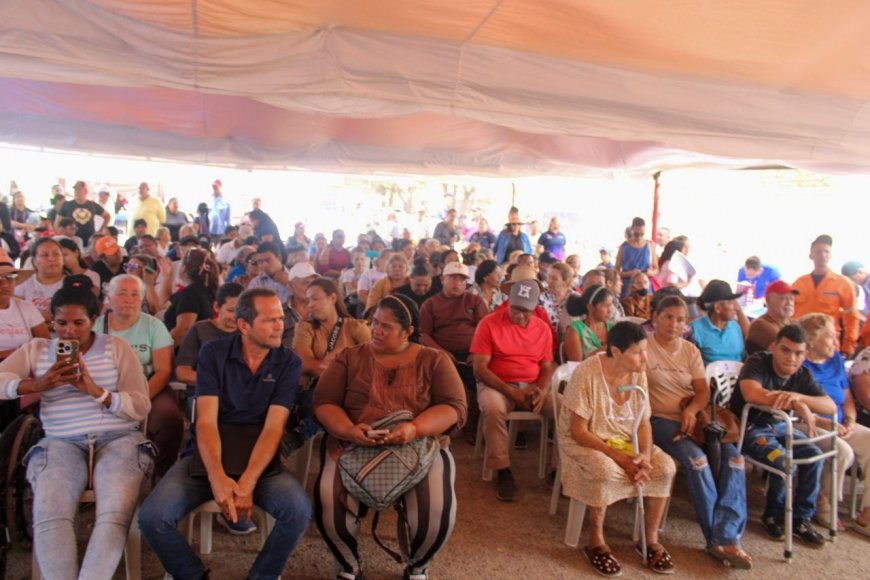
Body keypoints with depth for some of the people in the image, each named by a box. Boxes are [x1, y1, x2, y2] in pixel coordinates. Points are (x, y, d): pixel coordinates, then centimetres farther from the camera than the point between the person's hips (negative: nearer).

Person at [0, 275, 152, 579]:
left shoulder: (117, 346, 9)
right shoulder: (35, 349, 15)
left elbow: (141, 407, 2)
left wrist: (96, 391, -13)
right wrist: (37, 384, -16)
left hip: (119, 438, -1)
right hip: (61, 442, 1)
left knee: (115, 515, -27)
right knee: (49, 518, -27)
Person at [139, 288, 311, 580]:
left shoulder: (289, 362, -4)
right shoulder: (213, 353, -4)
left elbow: (273, 428, -11)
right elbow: (206, 421, -11)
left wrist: (247, 482, -26)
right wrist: (217, 476, -28)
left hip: (260, 458, 0)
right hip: (208, 455, 1)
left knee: (298, 510, -28)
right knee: (152, 516, -22)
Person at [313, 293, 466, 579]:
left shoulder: (433, 360, 6)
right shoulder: (349, 357, 9)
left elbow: (454, 407, -3)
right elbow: (324, 403, 3)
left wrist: (414, 428, -22)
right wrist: (350, 430, -19)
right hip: (353, 446, 1)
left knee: (437, 509, -26)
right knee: (328, 501, -27)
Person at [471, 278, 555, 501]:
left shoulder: (543, 328, 5)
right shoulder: (489, 324, -8)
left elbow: (547, 367, 7)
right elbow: (480, 369, -12)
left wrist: (541, 391, -15)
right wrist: (511, 392, -20)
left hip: (533, 387, 4)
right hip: (497, 385, -4)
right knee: (493, 409, -36)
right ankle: (503, 471, -20)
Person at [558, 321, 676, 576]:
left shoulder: (638, 374, -7)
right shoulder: (587, 373, -25)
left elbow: (644, 422, -2)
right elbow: (578, 431, -22)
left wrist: (644, 454, -21)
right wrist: (618, 457, -27)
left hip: (626, 440, 6)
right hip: (584, 443, -5)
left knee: (665, 467, -18)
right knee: (606, 470, -35)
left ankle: (650, 539, 2)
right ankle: (596, 542, -11)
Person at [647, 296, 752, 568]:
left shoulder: (690, 350, 13)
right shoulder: (644, 346, -3)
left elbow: (703, 391, 7)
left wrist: (692, 409, -15)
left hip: (692, 418, 5)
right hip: (659, 420, -5)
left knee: (734, 457, -20)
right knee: (696, 458, -30)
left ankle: (726, 538, -20)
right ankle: (718, 539, -15)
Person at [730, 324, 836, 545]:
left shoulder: (802, 375, 0)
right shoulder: (757, 362, -19)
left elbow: (831, 407, -10)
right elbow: (751, 394, -38)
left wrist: (799, 396, -30)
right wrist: (796, 405, -36)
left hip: (778, 426, 7)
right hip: (750, 428, -7)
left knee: (814, 456, -12)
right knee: (786, 463, -25)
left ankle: (801, 519, 6)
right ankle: (774, 516, 3)